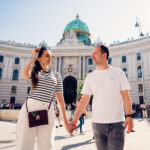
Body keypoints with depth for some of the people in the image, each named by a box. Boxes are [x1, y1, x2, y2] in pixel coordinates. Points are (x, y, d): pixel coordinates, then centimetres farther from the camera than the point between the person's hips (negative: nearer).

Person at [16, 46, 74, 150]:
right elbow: (25, 74, -16)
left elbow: (60, 99, 11)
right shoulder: (34, 72, 10)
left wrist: (66, 121, 8)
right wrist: (33, 57, 0)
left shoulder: (56, 75, 12)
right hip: (29, 110, 0)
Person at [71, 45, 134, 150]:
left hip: (117, 123, -2)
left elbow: (125, 96, -1)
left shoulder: (118, 73, 2)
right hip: (97, 123, 2)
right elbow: (84, 100, 4)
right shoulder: (90, 77, 6)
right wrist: (75, 119, -1)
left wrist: (129, 116, -11)